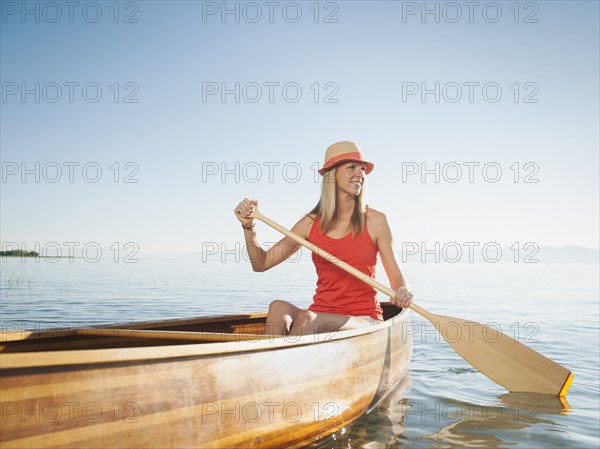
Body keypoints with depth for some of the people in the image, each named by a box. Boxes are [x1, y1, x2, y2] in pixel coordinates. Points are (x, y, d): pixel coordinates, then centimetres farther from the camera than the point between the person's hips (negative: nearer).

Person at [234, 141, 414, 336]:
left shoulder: (374, 221, -2)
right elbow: (261, 264, 8)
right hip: (320, 315, 2)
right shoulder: (311, 223, 5)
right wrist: (248, 226, -7)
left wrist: (402, 293, -20)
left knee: (308, 319, -32)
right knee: (278, 307, -30)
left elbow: (397, 277, 3)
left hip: (364, 320, -2)